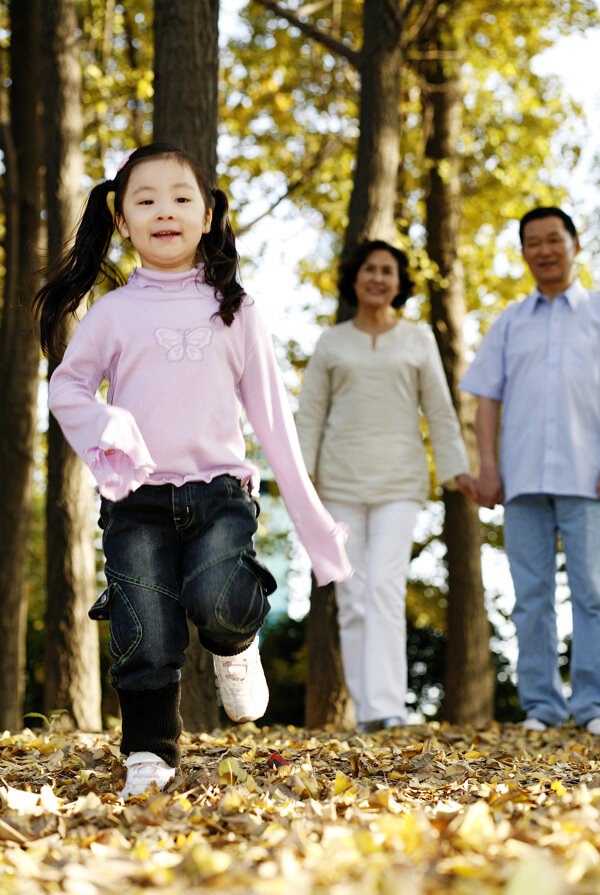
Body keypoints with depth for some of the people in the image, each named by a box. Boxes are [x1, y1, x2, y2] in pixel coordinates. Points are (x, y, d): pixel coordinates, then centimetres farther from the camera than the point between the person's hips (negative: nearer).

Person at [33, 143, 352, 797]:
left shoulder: (232, 309, 8)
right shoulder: (113, 312, 6)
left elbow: (270, 411, 10)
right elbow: (66, 385, 12)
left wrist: (307, 509, 7)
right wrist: (101, 431, -11)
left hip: (219, 490, 0)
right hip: (137, 499, 0)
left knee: (219, 602, -24)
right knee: (146, 637, -4)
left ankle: (236, 648, 10)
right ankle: (149, 755, 15)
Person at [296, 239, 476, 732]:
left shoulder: (419, 339, 8)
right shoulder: (331, 343, 10)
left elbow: (440, 411, 7)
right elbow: (310, 415, 9)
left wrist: (457, 470, -3)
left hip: (399, 479, -1)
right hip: (341, 481, 2)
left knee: (385, 588, -16)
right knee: (351, 595, 0)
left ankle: (388, 707, -22)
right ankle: (364, 709, 5)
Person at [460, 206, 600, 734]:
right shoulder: (510, 323, 16)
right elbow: (488, 397, 13)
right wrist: (487, 464, 1)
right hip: (523, 475, 2)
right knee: (531, 595, 1)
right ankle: (540, 705, 6)